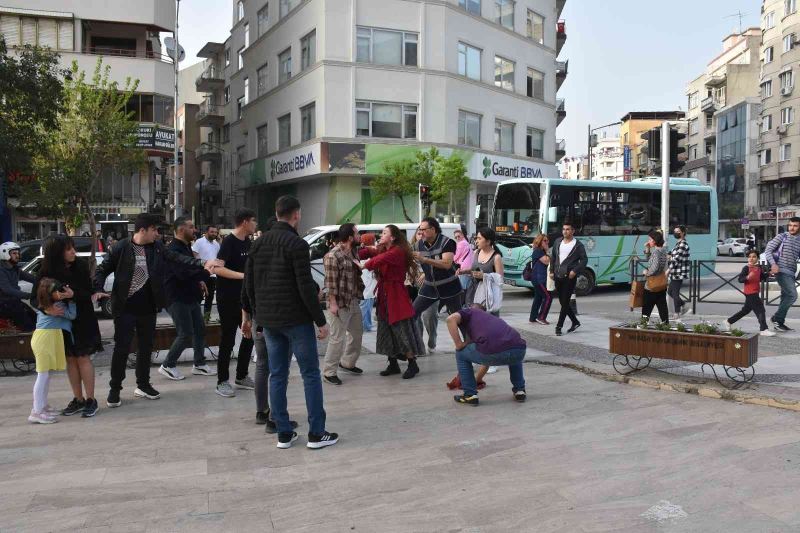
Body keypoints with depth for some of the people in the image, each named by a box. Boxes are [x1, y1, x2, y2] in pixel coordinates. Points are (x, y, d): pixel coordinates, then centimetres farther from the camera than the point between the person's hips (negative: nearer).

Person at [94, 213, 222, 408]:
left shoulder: (157, 247, 3)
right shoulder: (122, 248, -9)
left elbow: (177, 258, -7)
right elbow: (103, 269, -2)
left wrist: (202, 263, -20)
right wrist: (98, 290, -17)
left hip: (148, 308, 5)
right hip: (125, 308, -4)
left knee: (146, 347, 13)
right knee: (122, 348, 1)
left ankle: (143, 385, 27)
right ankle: (114, 389, 15)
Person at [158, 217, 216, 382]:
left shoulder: (186, 247, 15)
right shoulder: (173, 249, -18)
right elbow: (183, 273, -29)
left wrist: (199, 280, 9)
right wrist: (206, 269, -26)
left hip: (190, 297, 10)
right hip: (177, 299, -10)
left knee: (200, 330, 12)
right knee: (186, 334, -7)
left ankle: (199, 364, 23)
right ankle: (168, 366, 8)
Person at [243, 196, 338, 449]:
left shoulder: (259, 243, 9)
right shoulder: (297, 244, -14)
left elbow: (249, 283, 12)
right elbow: (306, 287, -18)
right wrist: (321, 320, -11)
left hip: (269, 321, 7)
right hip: (296, 319, -7)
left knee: (277, 375, 11)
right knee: (311, 374, 3)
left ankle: (284, 433, 15)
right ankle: (316, 433, 6)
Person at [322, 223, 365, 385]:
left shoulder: (352, 252, 8)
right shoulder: (333, 256, -18)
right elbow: (330, 282, -19)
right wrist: (333, 303, -20)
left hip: (354, 302, 9)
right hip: (340, 304, -9)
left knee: (357, 333, 19)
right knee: (338, 338, -4)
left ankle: (347, 363, 36)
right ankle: (329, 372, 7)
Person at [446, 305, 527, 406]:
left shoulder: (469, 312, 26)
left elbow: (451, 319, 1)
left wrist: (459, 345, 11)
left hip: (493, 351, -6)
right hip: (520, 351, 6)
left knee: (461, 354, 25)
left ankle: (470, 395, 21)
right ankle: (520, 390, 33)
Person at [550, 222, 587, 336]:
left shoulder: (578, 245, -4)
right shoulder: (558, 241, 11)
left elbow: (584, 260, -4)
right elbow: (553, 257, 18)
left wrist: (575, 271, -15)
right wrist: (552, 271, 10)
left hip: (569, 277, -6)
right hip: (558, 276, 6)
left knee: (565, 302, -5)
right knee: (562, 302, 11)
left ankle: (559, 326, 0)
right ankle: (575, 322, 26)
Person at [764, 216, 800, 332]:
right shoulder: (782, 237, -2)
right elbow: (767, 250, -5)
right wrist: (773, 264, -18)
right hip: (782, 271, -6)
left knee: (786, 297, 9)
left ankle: (779, 323, 17)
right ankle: (776, 318, -5)